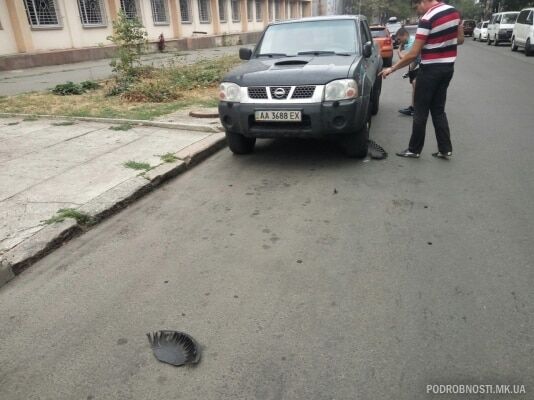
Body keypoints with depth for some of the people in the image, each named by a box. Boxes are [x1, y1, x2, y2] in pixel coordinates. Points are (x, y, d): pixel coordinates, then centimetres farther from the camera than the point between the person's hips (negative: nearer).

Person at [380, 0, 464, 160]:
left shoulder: (427, 19, -17)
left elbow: (414, 54, -19)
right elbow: (460, 39, 15)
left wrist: (392, 68, -11)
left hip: (431, 69, -8)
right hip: (448, 67, 8)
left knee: (421, 111, 2)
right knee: (438, 110, 13)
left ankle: (414, 150, 10)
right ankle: (445, 149, 13)